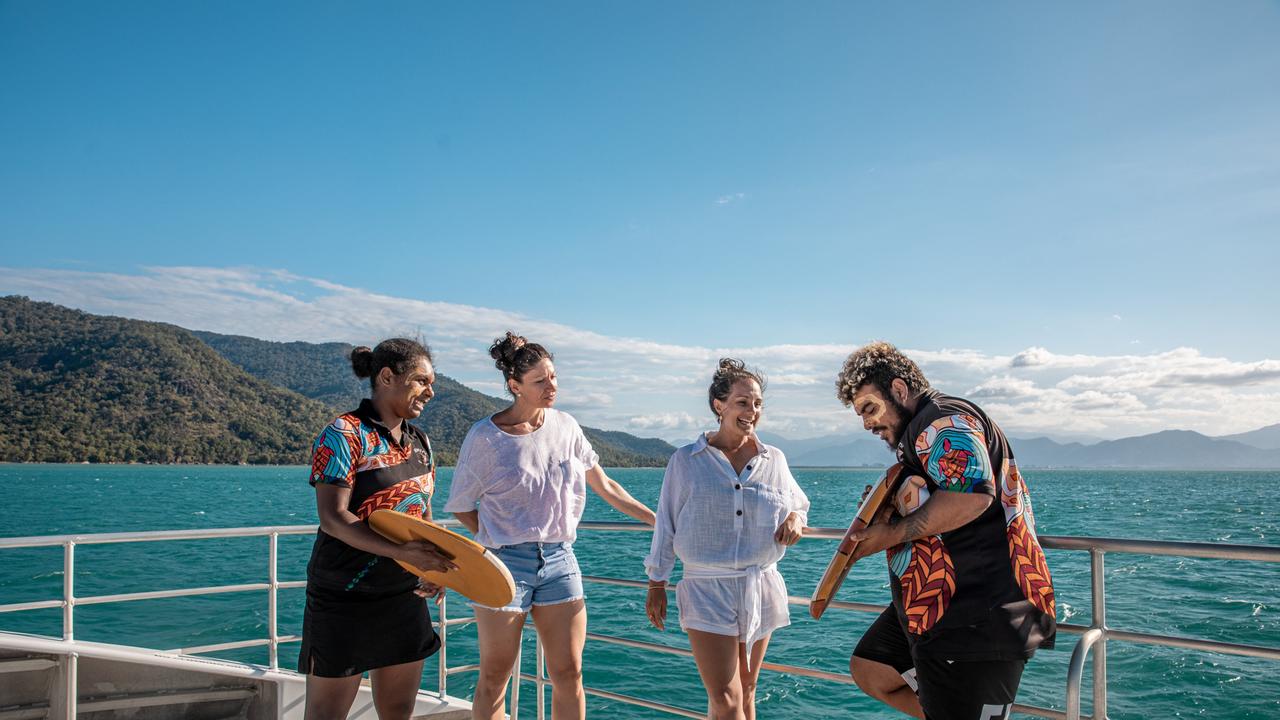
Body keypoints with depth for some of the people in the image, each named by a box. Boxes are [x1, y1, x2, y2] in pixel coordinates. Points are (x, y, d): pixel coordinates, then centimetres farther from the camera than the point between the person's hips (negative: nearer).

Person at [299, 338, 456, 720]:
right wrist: (402, 552, -30)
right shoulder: (343, 435, -12)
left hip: (404, 596, 7)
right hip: (343, 598, -7)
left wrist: (435, 565, -4)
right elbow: (333, 518, -20)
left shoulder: (420, 443, 10)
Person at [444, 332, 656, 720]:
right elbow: (460, 505, 2)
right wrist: (496, 542, -3)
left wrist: (656, 520, 13)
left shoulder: (565, 426, 5)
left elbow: (603, 485, 13)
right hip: (506, 562, -3)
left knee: (569, 674, 4)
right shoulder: (485, 436, -7)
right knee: (494, 677, 4)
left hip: (559, 559, 4)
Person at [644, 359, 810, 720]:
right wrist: (656, 585, 4)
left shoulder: (774, 460, 6)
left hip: (760, 587, 3)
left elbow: (798, 502, 21)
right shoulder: (686, 460, -1)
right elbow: (666, 525, 3)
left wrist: (795, 518, -4)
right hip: (707, 590, -3)